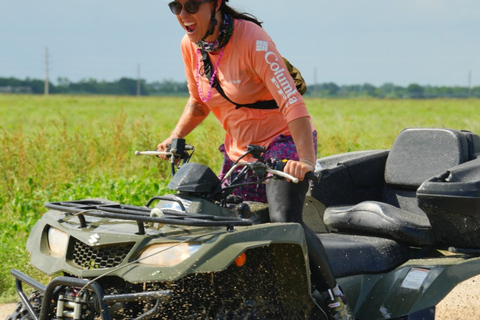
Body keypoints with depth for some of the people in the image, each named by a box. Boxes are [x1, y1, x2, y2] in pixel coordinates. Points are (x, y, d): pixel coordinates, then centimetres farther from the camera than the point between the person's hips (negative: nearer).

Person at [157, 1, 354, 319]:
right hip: (238, 149, 7)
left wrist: (307, 160, -43)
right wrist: (175, 138, 0)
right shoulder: (190, 46, -2)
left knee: (285, 221, -27)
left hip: (283, 141, -7)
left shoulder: (251, 39, -22)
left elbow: (292, 102, -31)